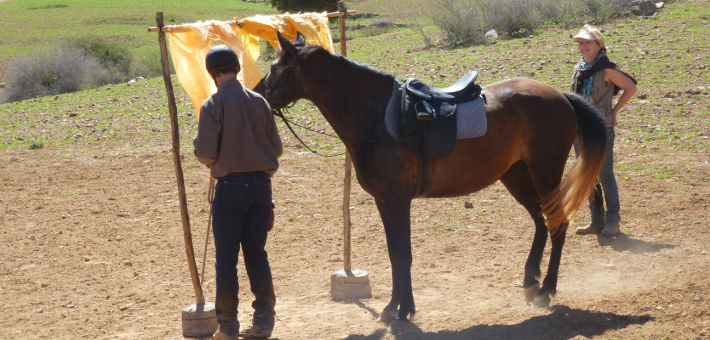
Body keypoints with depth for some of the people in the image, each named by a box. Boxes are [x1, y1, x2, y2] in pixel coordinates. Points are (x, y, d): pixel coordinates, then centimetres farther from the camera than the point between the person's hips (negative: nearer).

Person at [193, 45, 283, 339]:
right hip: (261, 184, 4)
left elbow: (206, 152, -15)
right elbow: (276, 148, 7)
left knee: (226, 258, 4)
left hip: (230, 185, -4)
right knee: (257, 253, 13)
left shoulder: (213, 105, -10)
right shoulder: (259, 102, 4)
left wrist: (201, 152, 8)